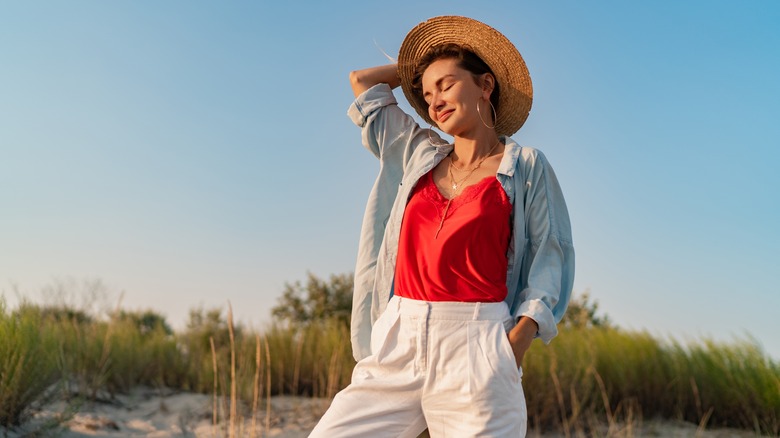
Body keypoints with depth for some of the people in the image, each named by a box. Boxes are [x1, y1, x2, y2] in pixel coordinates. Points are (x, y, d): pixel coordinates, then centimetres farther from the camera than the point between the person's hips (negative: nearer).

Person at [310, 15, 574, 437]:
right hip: (397, 341, 4)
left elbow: (550, 255, 2)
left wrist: (519, 337, -10)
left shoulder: (525, 166, 6)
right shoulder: (418, 154, 17)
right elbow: (362, 80, 28)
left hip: (475, 345, -4)